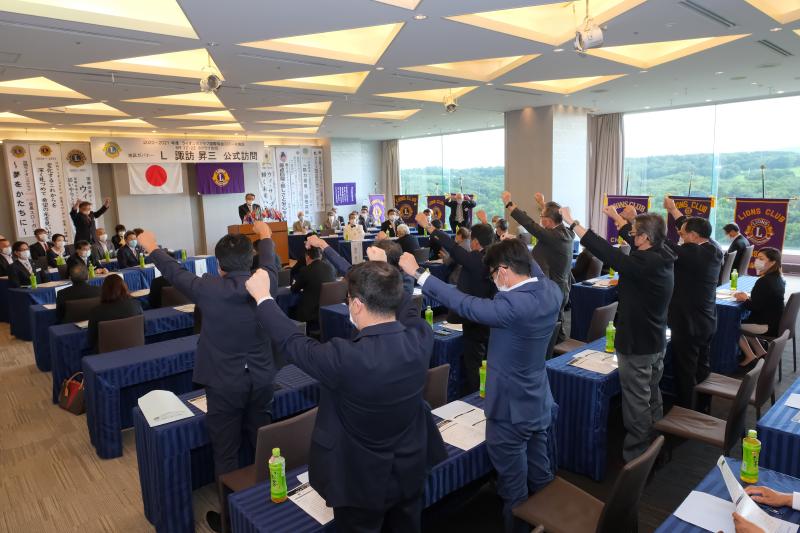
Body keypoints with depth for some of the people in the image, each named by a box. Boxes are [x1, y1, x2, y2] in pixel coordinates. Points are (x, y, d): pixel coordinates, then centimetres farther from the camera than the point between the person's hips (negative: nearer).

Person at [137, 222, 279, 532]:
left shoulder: (208, 288, -16)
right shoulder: (266, 282, -9)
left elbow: (174, 272, 2)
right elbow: (269, 262, 14)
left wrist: (151, 248, 21)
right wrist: (265, 236, 35)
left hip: (224, 384, -3)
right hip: (262, 380, 4)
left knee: (226, 452, 10)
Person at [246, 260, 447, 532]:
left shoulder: (345, 358, -35)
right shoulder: (421, 336, -21)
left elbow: (292, 343, -18)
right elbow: (403, 309, 3)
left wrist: (263, 296, -4)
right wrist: (382, 278, 18)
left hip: (362, 480, -4)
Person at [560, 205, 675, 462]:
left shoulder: (645, 264, -29)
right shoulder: (661, 256, -2)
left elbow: (605, 251, -32)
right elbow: (635, 241, 15)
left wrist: (572, 222, -28)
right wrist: (618, 218, 23)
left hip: (637, 344, -9)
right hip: (655, 342, 9)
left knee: (637, 402, 4)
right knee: (652, 396, 23)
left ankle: (636, 455, 18)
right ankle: (654, 447, 39)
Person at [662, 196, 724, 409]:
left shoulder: (691, 253, -24)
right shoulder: (714, 249, 0)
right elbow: (692, 227, 14)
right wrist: (673, 210, 22)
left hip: (687, 324, -9)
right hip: (707, 322, 9)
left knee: (685, 372, 3)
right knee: (702, 368, 21)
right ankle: (702, 409, 36)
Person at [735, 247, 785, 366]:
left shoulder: (764, 281, -25)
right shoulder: (778, 279, 5)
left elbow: (755, 307, -24)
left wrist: (744, 299, -6)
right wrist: (748, 297, -3)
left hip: (767, 325, -10)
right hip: (774, 321, 10)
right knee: (744, 323, 24)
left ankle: (750, 356, 12)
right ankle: (760, 352, 24)